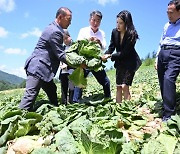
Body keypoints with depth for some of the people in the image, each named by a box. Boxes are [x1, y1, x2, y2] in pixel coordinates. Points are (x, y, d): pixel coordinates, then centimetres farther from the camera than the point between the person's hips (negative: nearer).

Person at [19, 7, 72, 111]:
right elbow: (60, 55, -15)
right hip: (38, 68, -11)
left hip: (42, 68, 11)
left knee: (52, 91, 17)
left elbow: (58, 50, 25)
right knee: (30, 96, -12)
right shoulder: (55, 32, -15)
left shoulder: (54, 28, 16)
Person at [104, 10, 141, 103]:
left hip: (130, 62, -5)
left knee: (125, 86, -13)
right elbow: (111, 47, -4)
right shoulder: (114, 32, -6)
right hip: (120, 62, 5)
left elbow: (124, 53, -24)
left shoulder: (132, 35, -21)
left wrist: (110, 56, -32)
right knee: (118, 87, 6)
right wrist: (105, 55, -24)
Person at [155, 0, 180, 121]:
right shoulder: (167, 26, 24)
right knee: (163, 82, 4)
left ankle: (168, 115, -23)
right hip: (162, 53, 7)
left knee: (169, 78, -25)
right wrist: (157, 58, 20)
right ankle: (167, 108, 16)